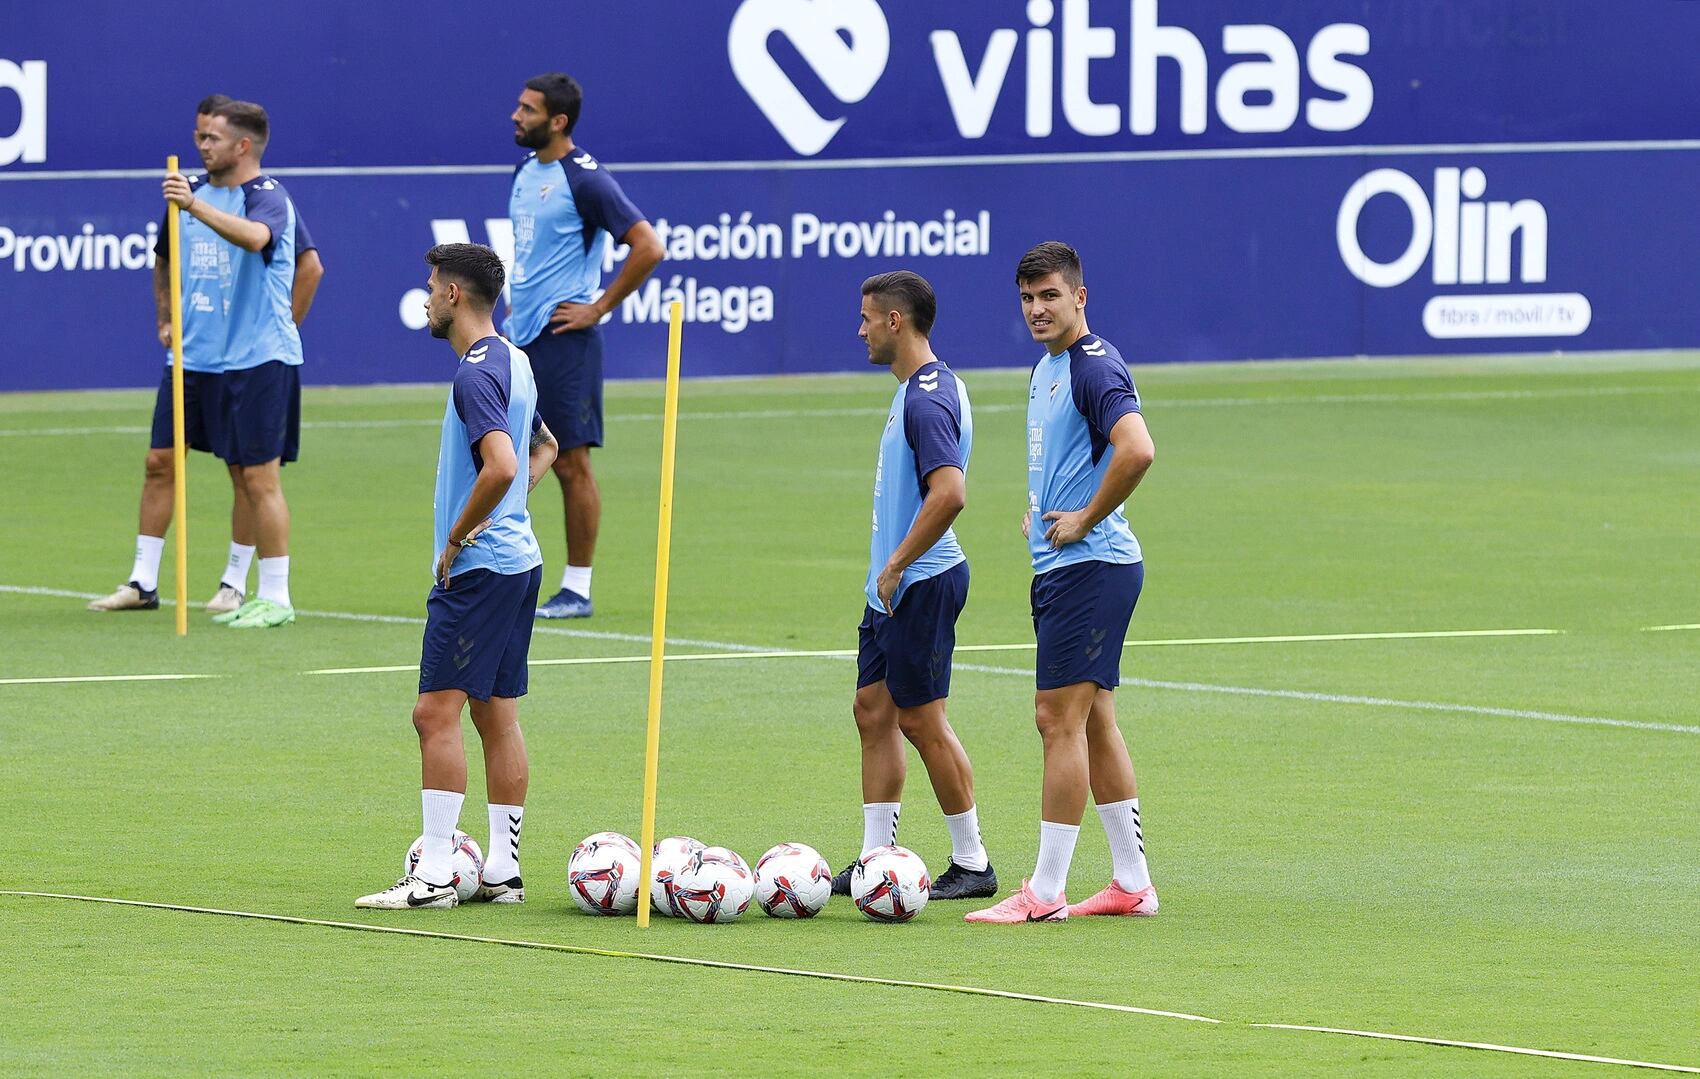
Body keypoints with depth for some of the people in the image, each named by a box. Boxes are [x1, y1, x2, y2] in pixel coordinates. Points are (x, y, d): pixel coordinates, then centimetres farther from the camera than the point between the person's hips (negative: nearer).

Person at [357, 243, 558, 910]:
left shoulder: (477, 373, -17)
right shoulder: (515, 363, 14)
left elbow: (501, 465, -30)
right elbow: (544, 447, 30)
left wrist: (457, 538, -18)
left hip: (476, 568, -10)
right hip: (518, 560, 10)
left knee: (437, 712, -9)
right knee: (497, 716, 11)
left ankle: (434, 875, -11)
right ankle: (503, 869, 12)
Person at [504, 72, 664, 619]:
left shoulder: (584, 179, -13)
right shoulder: (526, 172, 13)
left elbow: (647, 246, -17)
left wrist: (598, 308, -15)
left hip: (562, 342, -8)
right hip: (519, 338, 8)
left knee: (571, 463, -2)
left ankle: (577, 590, 4)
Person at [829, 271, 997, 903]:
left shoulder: (928, 399, -20)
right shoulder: (918, 389, 13)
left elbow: (950, 493, -31)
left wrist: (898, 565, -22)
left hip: (922, 584, -10)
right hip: (893, 588, 10)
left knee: (922, 719, -4)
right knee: (874, 710, 11)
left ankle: (972, 863, 4)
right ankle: (876, 858, 15)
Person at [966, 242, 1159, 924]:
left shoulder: (1094, 367, -15)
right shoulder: (1045, 368, 16)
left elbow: (1137, 451, -31)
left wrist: (1085, 520, -20)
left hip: (1090, 565, -10)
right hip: (1056, 567, 10)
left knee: (1059, 718, -9)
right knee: (1093, 722, 11)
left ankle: (1046, 893, -8)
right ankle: (1132, 885, 16)